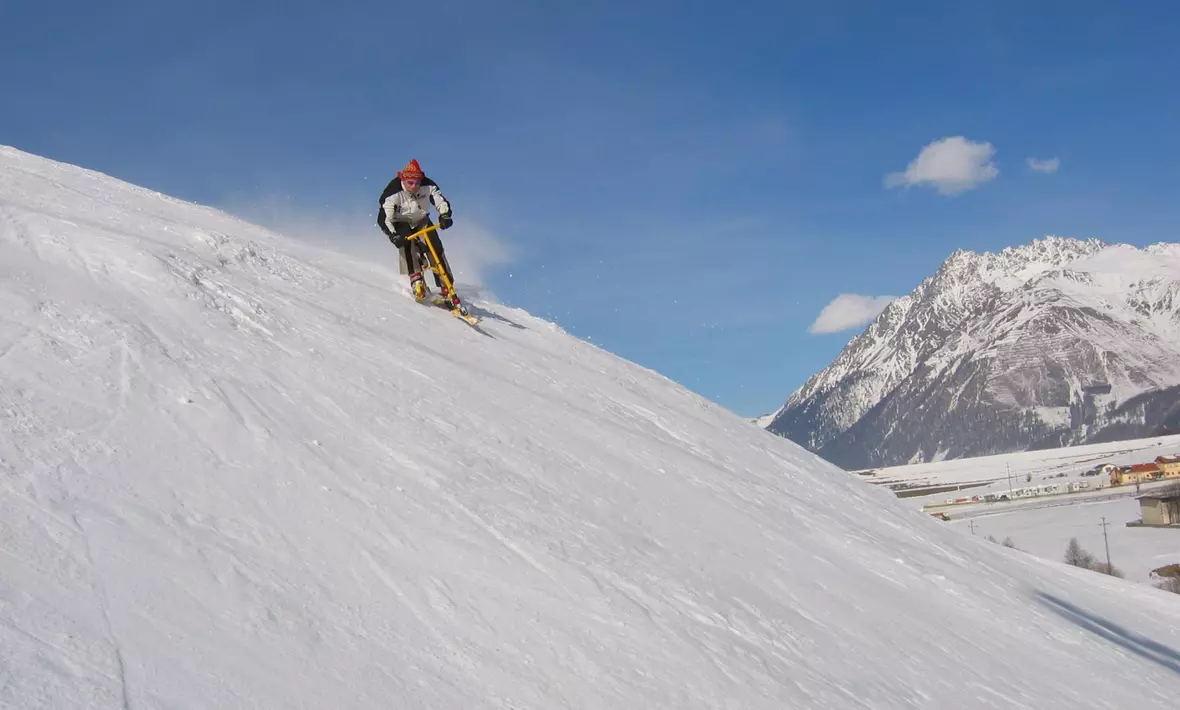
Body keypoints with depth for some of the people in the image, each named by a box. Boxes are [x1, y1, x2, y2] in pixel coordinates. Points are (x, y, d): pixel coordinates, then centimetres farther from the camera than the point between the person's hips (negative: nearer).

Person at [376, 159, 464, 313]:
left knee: (435, 247, -17)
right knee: (406, 243, -33)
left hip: (422, 221, 2)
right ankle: (416, 281, -34)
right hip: (401, 224, -2)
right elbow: (383, 218, -31)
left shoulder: (428, 186, -21)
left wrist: (445, 216, -34)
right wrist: (393, 236, -46)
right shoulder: (393, 192, -28)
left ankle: (447, 289, -16)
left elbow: (442, 202, -12)